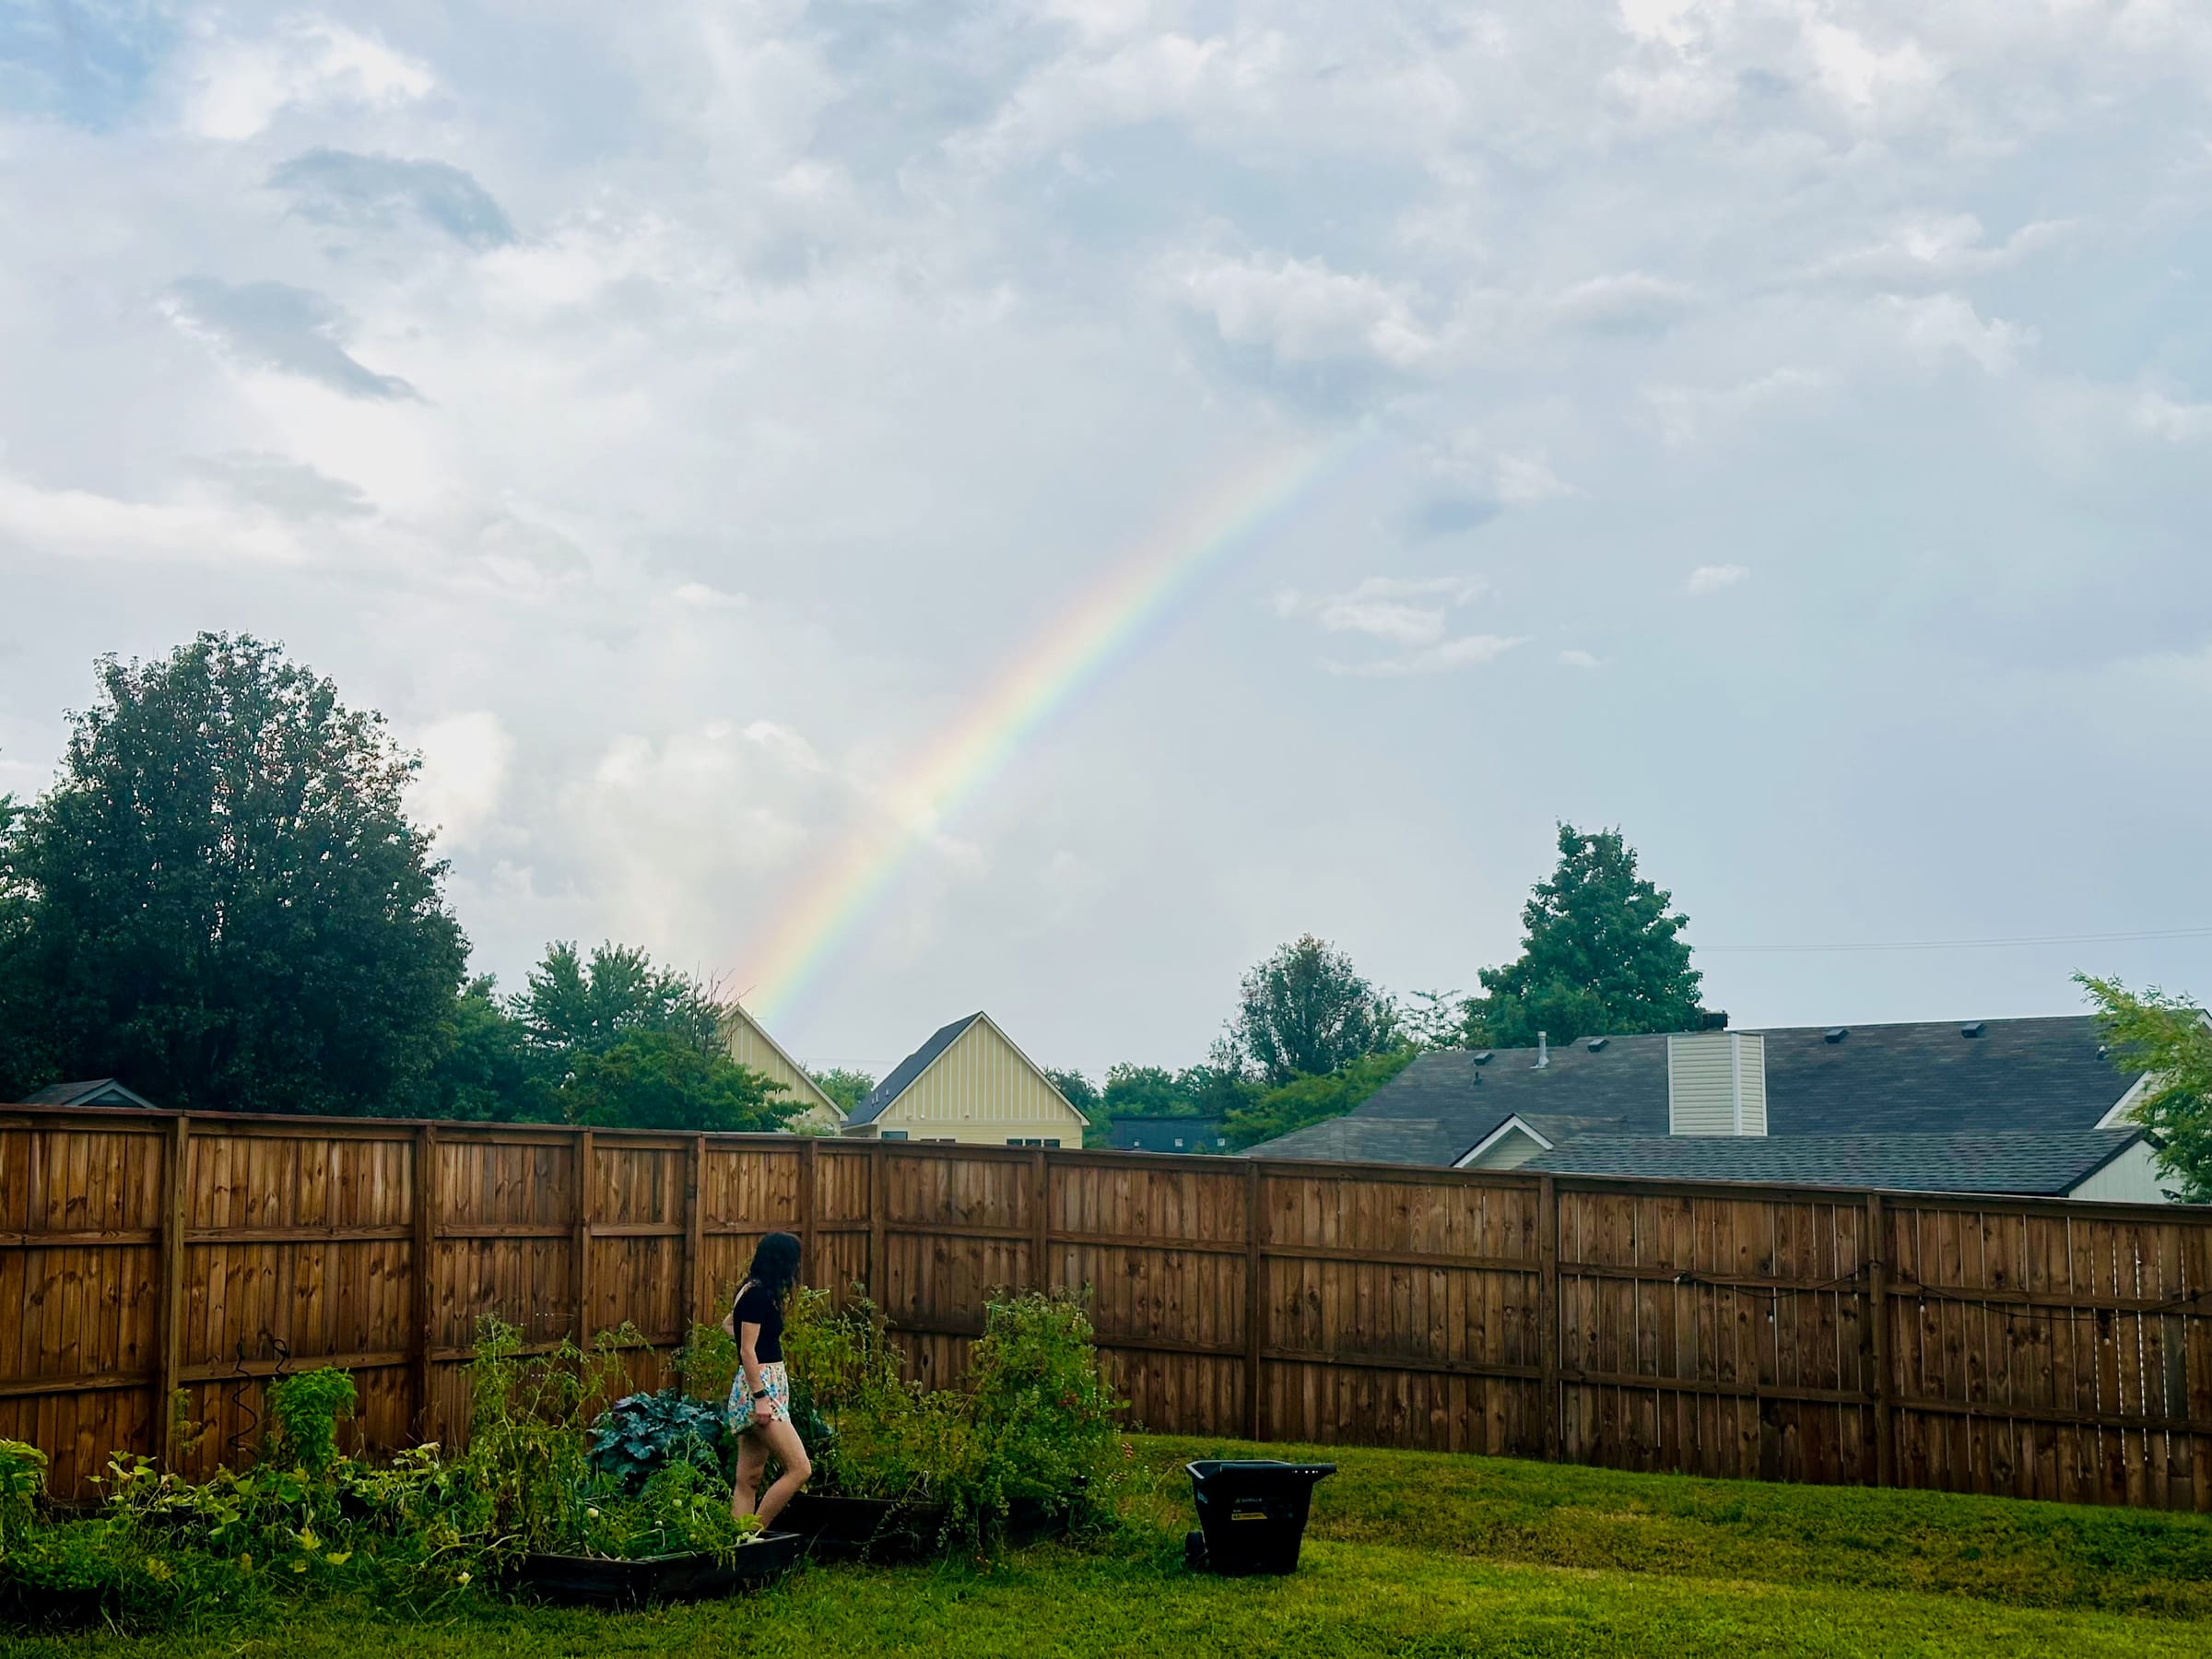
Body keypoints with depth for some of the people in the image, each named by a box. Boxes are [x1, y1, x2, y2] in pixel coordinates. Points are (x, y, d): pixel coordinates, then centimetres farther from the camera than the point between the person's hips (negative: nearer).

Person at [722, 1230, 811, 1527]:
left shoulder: (753, 1290, 14)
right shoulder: (758, 1294, -15)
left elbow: (728, 1323, 33)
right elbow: (747, 1351, -19)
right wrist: (760, 1398, -21)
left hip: (766, 1386, 10)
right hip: (760, 1389, -10)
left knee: (749, 1480, 7)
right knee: (799, 1468, -13)